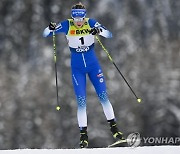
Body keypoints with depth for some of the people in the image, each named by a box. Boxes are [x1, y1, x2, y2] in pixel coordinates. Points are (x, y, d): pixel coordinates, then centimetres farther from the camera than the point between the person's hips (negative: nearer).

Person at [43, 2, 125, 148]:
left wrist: (99, 30, -37)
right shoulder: (67, 25, -11)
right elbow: (45, 34, -9)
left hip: (93, 65, 1)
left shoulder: (91, 23, -11)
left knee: (103, 96, 0)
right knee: (81, 101, -5)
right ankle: (83, 134, 1)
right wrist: (51, 28, -32)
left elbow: (109, 34, -16)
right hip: (77, 68, -1)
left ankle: (114, 127, 12)